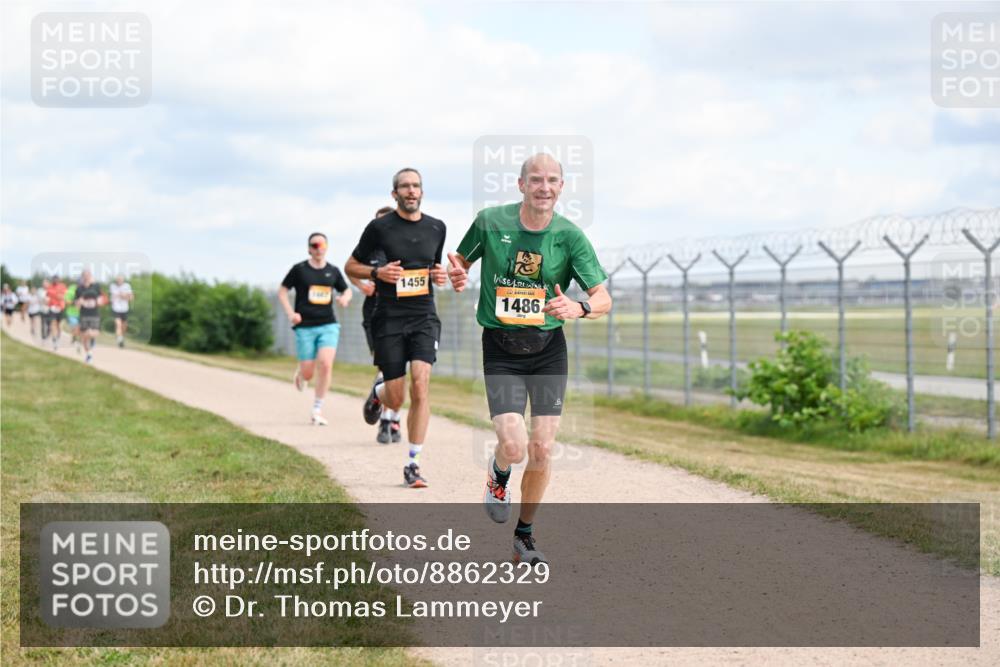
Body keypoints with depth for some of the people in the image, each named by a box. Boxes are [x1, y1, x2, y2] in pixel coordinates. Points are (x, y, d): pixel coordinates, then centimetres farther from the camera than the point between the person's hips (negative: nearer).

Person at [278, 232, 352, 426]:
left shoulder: (333, 271, 8)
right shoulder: (299, 269, 0)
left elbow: (346, 290, 21)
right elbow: (282, 291, 5)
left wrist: (345, 298, -3)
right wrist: (290, 313, -8)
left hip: (328, 325, 2)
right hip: (305, 327, -1)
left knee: (325, 365, -17)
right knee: (308, 373, -2)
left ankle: (317, 411, -6)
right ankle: (299, 374, 39)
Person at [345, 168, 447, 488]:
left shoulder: (436, 228, 8)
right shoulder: (379, 227, -2)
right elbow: (351, 266, 6)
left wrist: (440, 275, 1)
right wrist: (377, 273, -13)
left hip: (424, 317, 2)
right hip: (389, 319, -2)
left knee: (420, 385, -16)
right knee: (396, 400, -2)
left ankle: (413, 464, -7)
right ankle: (378, 392, 38)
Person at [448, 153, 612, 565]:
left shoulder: (570, 236, -6)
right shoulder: (490, 221, -5)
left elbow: (603, 299, -8)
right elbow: (460, 259, 13)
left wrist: (578, 308, -30)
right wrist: (457, 274, -11)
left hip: (548, 349, 1)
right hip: (501, 349, -1)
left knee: (541, 451, -1)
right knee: (514, 446, -17)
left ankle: (525, 536, 22)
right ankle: (498, 475, 22)